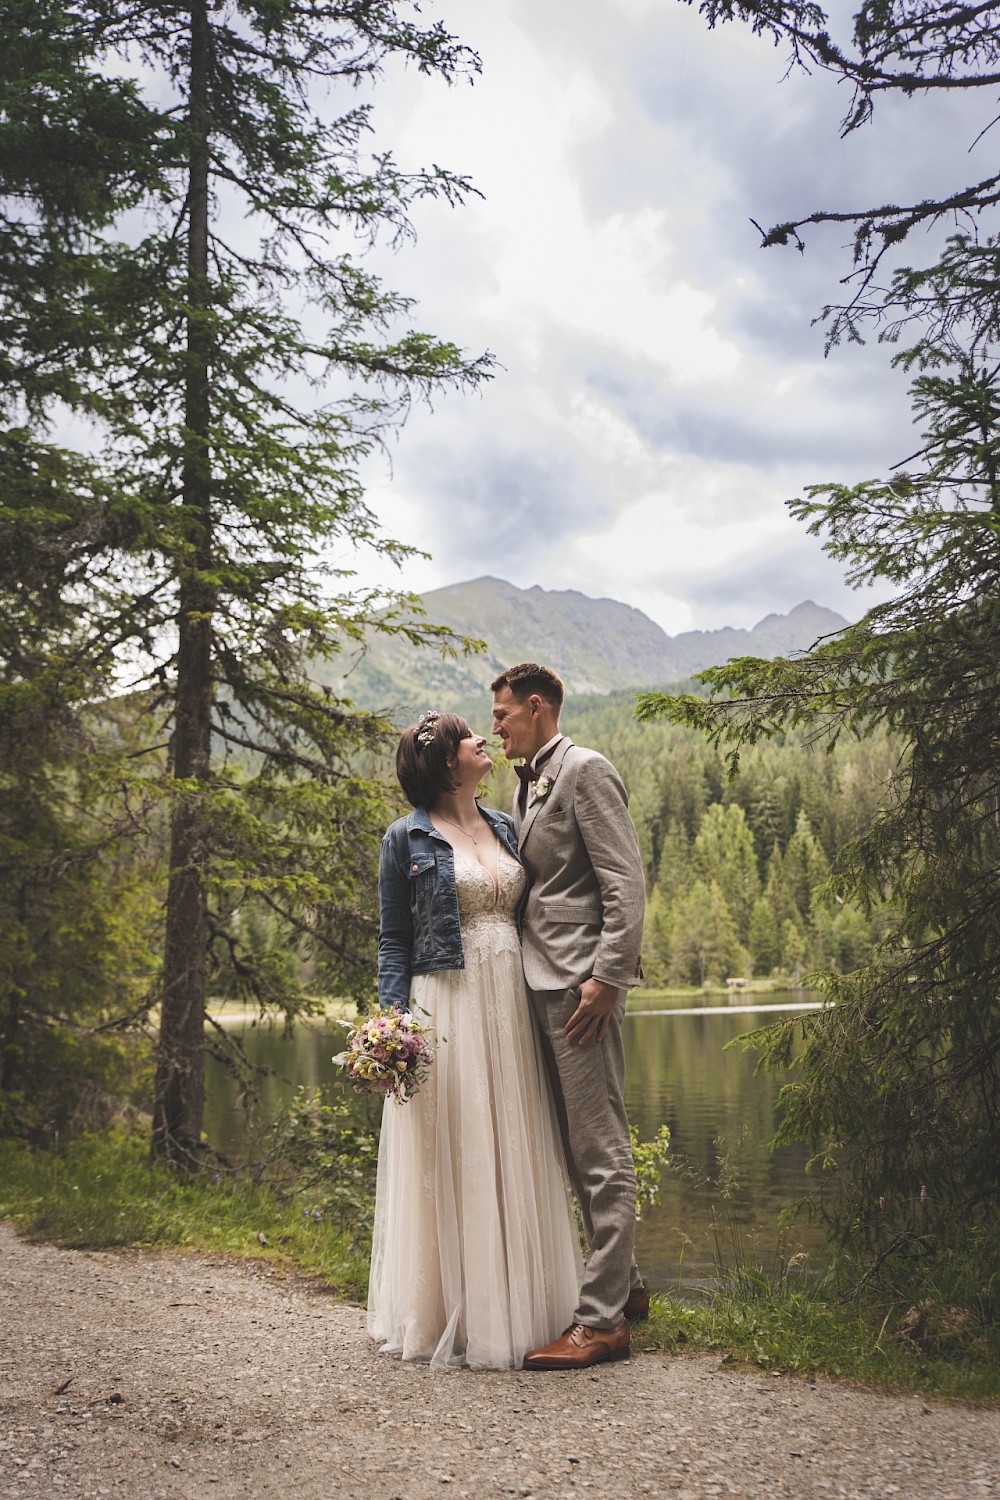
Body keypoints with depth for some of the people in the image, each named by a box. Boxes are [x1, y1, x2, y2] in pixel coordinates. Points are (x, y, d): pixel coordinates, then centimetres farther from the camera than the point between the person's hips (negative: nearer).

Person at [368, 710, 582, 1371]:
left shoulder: (505, 827, 13)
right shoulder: (408, 839, -1)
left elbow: (525, 914, 16)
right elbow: (394, 940, 0)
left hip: (511, 1006, 5)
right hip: (446, 1008, -5)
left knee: (515, 1157, 7)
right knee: (449, 1160, -1)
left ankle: (517, 1308, 17)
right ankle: (450, 1316, 11)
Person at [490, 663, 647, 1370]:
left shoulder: (586, 770, -8)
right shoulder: (527, 785, 19)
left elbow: (627, 882, -15)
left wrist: (606, 977, -20)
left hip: (580, 985, -10)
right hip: (542, 984, 10)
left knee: (601, 1152, -5)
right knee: (581, 1148, 15)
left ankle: (602, 1320, 0)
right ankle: (625, 1285, 27)